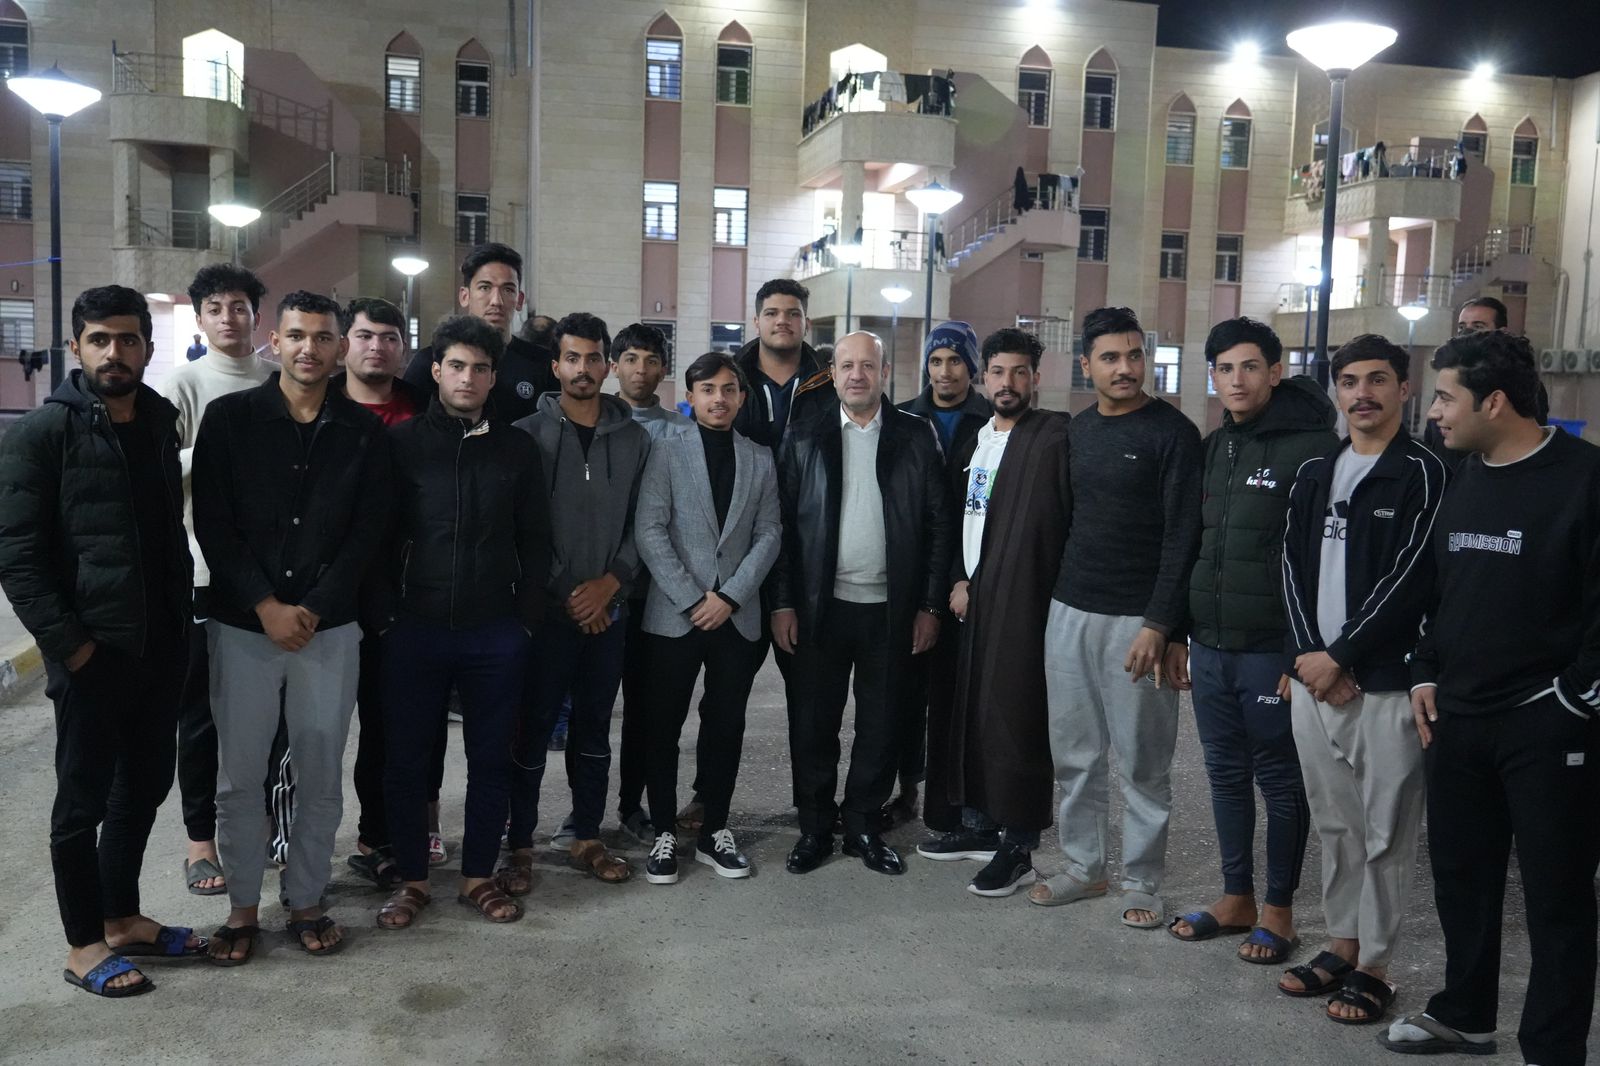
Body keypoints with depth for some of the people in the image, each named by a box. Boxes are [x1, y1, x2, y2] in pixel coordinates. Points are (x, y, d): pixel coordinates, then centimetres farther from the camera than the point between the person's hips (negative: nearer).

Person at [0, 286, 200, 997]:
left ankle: (123, 919, 32)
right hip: (91, 654, -6)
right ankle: (84, 945, 21)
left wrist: (181, 623, 8)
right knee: (84, 799, 7)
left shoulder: (160, 425, 9)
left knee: (144, 788, 16)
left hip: (160, 647, 6)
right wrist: (71, 645, -15)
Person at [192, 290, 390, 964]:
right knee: (238, 776, 6)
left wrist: (312, 610, -9)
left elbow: (367, 531, 1)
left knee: (321, 776, 8)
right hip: (243, 624, -1)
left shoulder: (363, 430, 3)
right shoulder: (230, 417, 0)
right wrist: (267, 607, -12)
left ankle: (305, 901, 24)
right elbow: (212, 524, -4)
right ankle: (243, 908, 22)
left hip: (329, 628, 1)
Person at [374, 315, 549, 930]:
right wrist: (386, 615, -5)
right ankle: (412, 879, 22)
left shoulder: (516, 450, 7)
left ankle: (478, 876, 24)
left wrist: (528, 617, 2)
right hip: (416, 627, -1)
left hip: (496, 632, 1)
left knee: (491, 759, 8)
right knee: (406, 757, 6)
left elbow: (535, 541, 9)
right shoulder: (403, 443, 2)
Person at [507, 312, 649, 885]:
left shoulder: (635, 439, 5)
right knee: (533, 731, 3)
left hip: (607, 609, 3)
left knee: (594, 729, 12)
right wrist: (563, 594, -8)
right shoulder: (528, 435, -3)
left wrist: (609, 584, -8)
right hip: (546, 609, -3)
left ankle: (586, 838, 25)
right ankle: (520, 844, 16)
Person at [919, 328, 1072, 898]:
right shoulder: (973, 440, 15)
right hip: (972, 598, 7)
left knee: (1013, 719, -3)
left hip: (1020, 600, -7)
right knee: (968, 713, 13)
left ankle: (1018, 848, 9)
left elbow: (1069, 516, -13)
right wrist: (959, 580, 7)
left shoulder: (1054, 434, -7)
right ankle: (978, 826, 28)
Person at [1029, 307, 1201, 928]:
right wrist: (1061, 593, 11)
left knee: (1142, 763, 4)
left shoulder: (1171, 431, -7)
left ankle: (1142, 882, 17)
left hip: (1137, 619, -5)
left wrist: (1158, 624, -16)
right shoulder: (1078, 431, 11)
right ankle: (1083, 866, 25)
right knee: (1074, 755, 11)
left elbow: (1183, 536, -11)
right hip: (1070, 612, 6)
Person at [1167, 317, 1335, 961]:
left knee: (1279, 780, 7)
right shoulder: (1213, 449, 12)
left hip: (1272, 651, -7)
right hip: (1209, 647, 7)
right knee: (1225, 774, 15)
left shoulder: (1312, 447, -10)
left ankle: (1278, 908, 22)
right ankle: (1236, 897, 28)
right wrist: (1179, 633, 14)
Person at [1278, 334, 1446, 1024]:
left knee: (1385, 835, 3)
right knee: (1334, 824, 15)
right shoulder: (1314, 474, 14)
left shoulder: (1423, 474, -5)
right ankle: (1341, 945, 27)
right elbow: (1294, 567, 9)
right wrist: (1309, 654, -4)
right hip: (1313, 676, 6)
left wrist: (1339, 655, -13)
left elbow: (1408, 581, -12)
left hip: (1385, 683, -5)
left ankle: (1373, 967, 14)